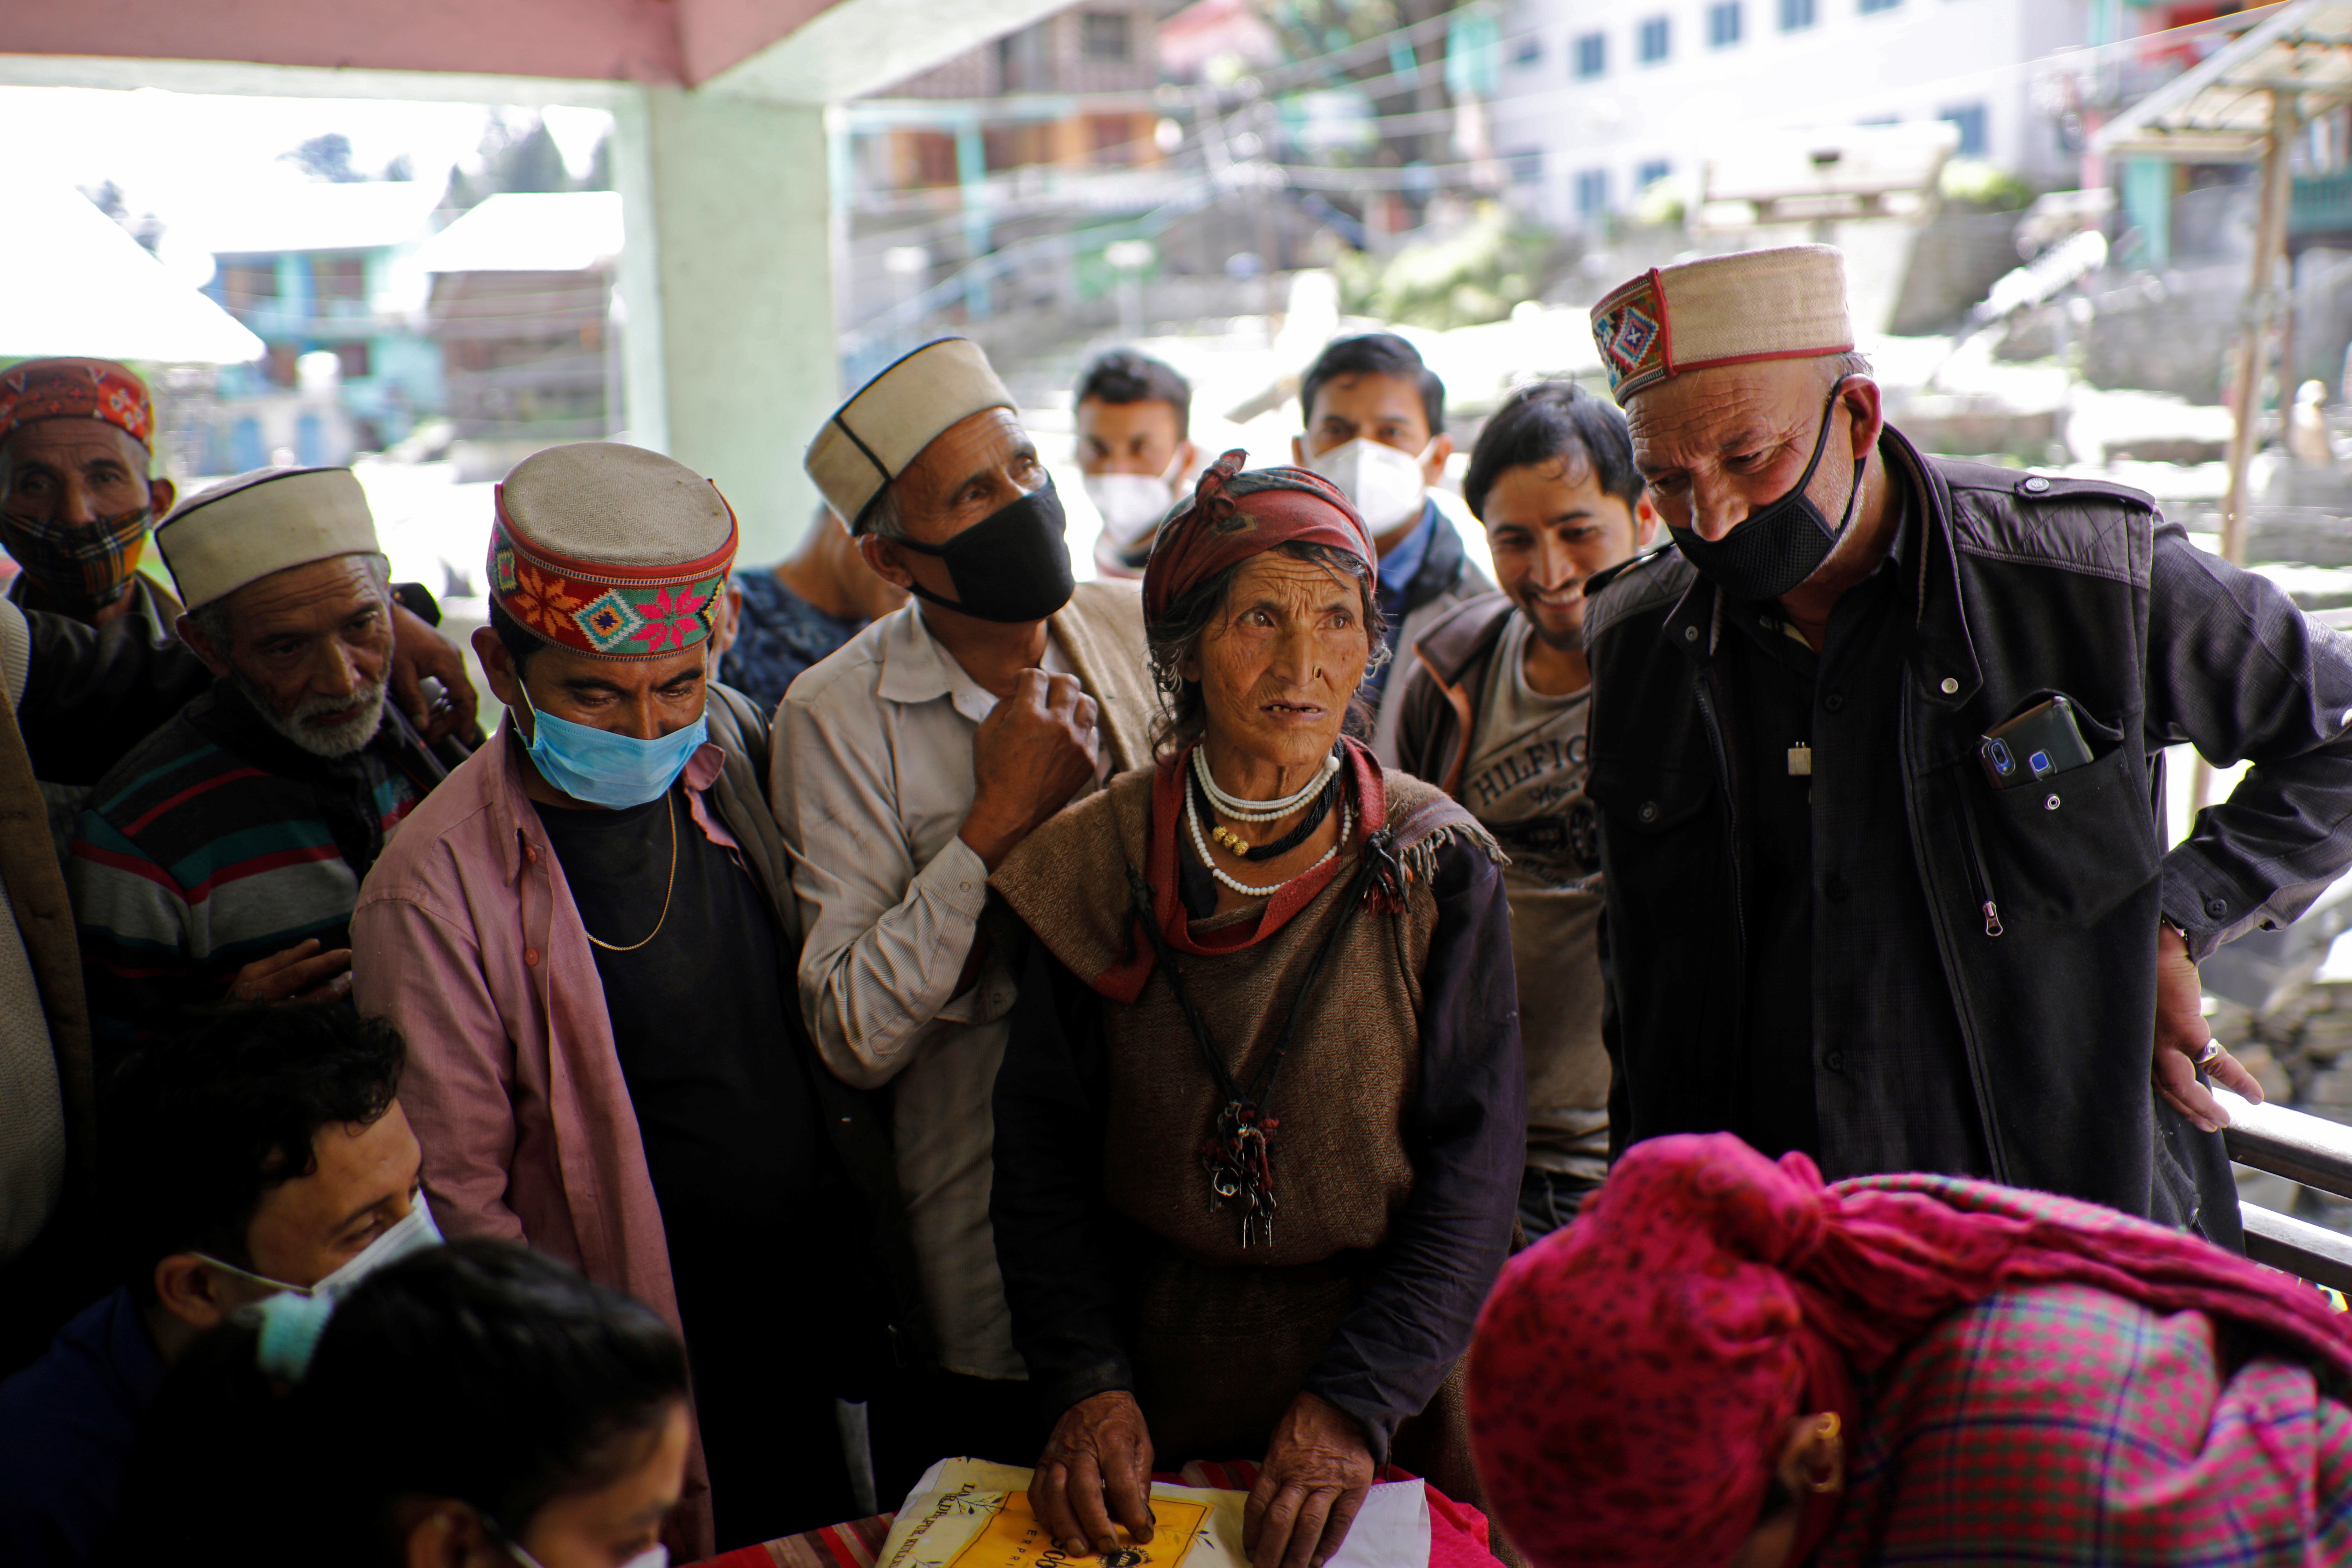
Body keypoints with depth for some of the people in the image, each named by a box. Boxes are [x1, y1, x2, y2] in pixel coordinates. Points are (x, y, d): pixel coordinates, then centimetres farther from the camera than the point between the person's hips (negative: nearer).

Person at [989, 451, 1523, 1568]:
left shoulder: (1439, 867, -8)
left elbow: (1474, 1164, -10)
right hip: (1157, 1367, 1)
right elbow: (1043, 1150, -2)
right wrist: (1087, 1384, -12)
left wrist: (1357, 1402, -18)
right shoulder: (1090, 865, -5)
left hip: (1394, 1376, -1)